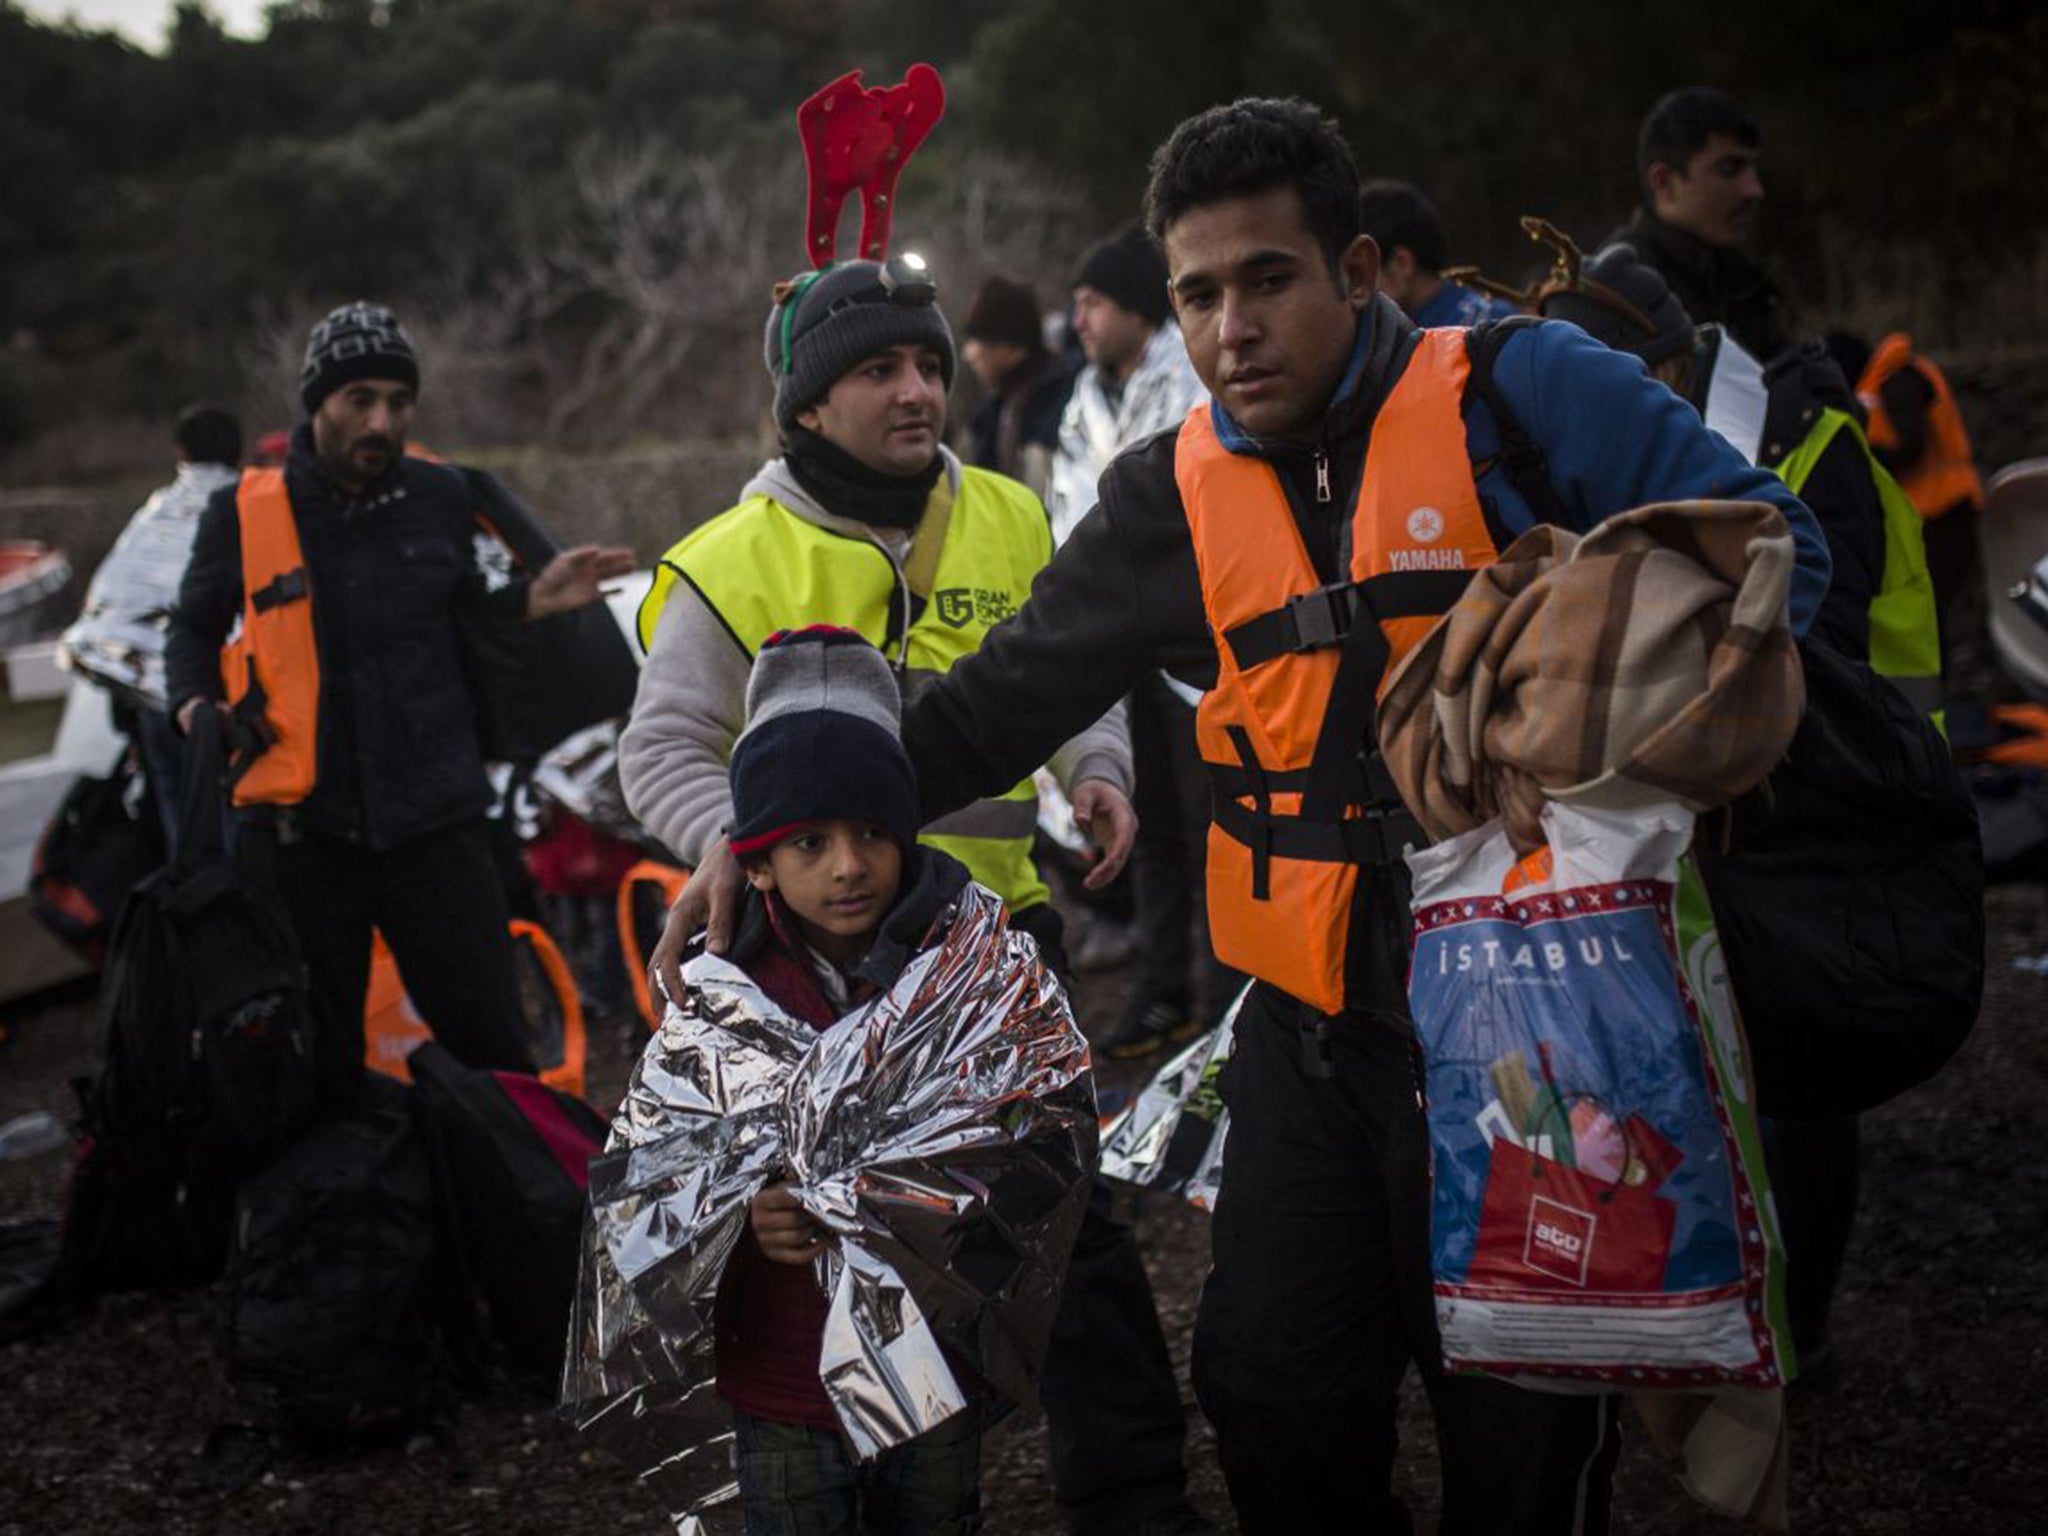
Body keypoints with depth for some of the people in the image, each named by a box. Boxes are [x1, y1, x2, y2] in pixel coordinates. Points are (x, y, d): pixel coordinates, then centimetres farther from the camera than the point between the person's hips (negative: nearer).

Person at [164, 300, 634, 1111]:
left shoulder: (440, 496, 5)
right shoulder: (243, 512, 0)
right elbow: (194, 628, 15)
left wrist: (533, 600, -2)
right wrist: (194, 707, -4)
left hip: (432, 822, 1)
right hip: (300, 828, 0)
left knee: (492, 1048, 1)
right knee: (317, 1073, 9)